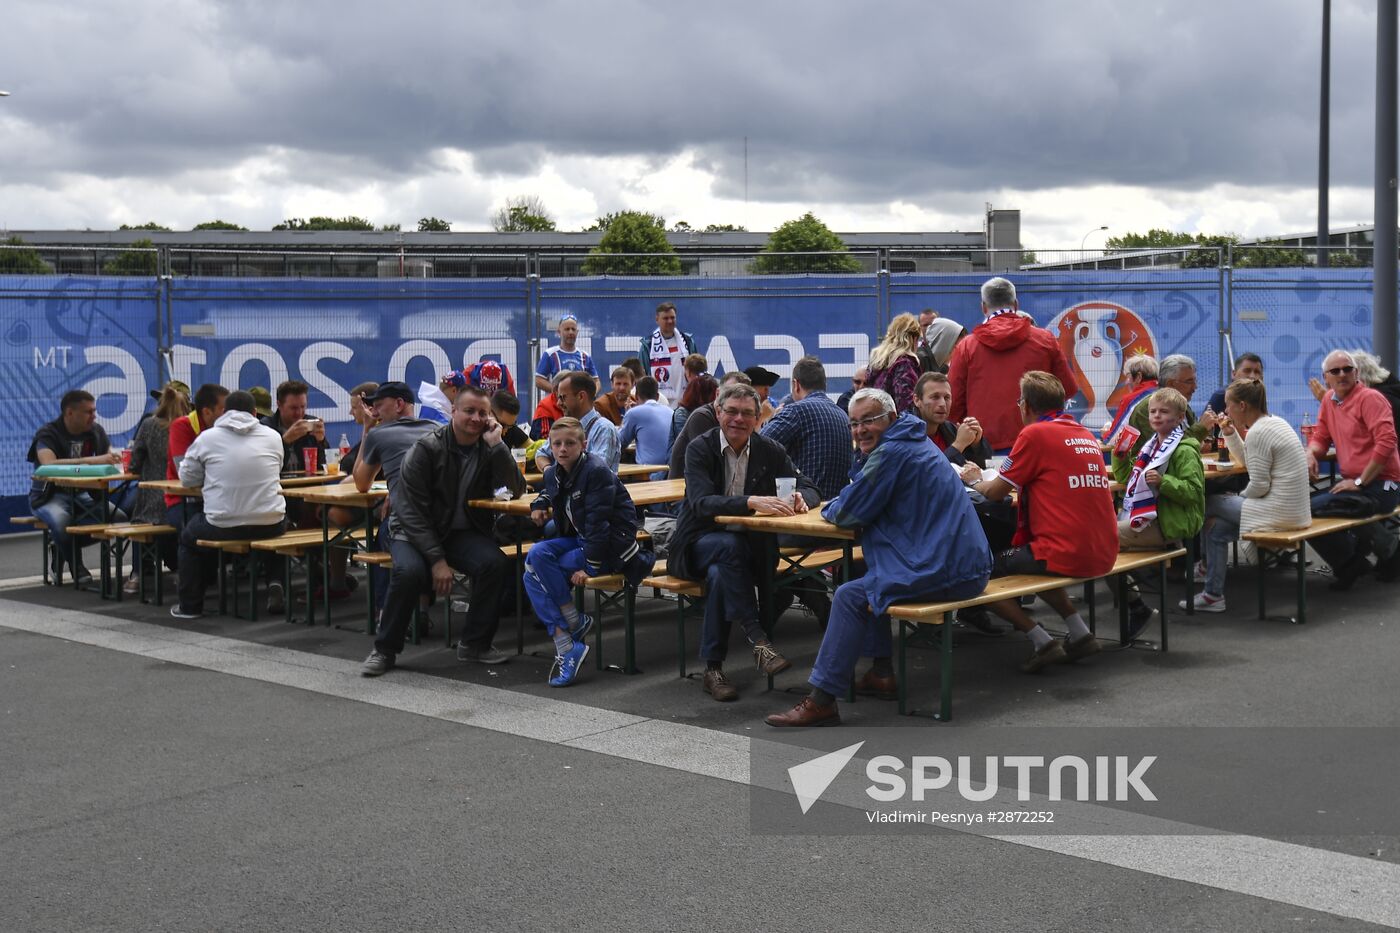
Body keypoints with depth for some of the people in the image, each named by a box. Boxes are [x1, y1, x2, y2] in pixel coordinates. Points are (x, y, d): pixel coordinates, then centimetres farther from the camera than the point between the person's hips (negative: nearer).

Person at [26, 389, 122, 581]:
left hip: (81, 495, 6)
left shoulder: (95, 431, 5)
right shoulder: (48, 434, -15)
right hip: (50, 496, -6)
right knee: (61, 521, -39)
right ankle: (76, 566, -7)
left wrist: (116, 459, -27)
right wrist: (91, 460, -42)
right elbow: (49, 464, -34)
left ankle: (62, 550, 3)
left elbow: (111, 457, 0)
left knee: (120, 518, -18)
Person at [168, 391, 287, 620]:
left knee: (189, 534, 29)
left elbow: (187, 478, 11)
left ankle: (189, 605, 28)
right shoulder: (273, 436, 5)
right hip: (271, 525, 1)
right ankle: (274, 581, 18)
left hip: (223, 526, -1)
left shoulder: (207, 438, 0)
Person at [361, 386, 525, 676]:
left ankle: (475, 644, -9)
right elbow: (412, 511, -15)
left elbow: (516, 489, -13)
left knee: (493, 562, -27)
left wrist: (496, 444, -21)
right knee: (409, 571, -33)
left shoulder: (489, 449, 0)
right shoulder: (426, 448, -12)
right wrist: (437, 559, -22)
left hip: (464, 531, 3)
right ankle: (385, 650, -12)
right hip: (415, 531, -3)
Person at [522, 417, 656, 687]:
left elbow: (598, 523, -21)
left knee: (538, 570, -22)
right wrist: (539, 503, 12)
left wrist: (590, 566, -23)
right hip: (577, 540, 8)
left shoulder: (597, 472, -18)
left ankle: (575, 622, -3)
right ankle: (566, 647, -20)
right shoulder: (553, 474, 6)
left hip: (611, 547, -8)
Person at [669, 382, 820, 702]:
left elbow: (810, 489, 3)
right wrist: (752, 502, -39)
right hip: (698, 544, -2)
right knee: (729, 546, -37)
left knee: (720, 574, -34)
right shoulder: (700, 448, -8)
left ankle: (713, 668, -26)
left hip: (744, 546, 2)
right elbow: (701, 503, -24)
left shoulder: (769, 451, 2)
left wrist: (800, 499, -23)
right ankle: (757, 639, -38)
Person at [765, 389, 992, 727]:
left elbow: (849, 514, -12)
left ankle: (821, 701, -9)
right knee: (869, 577, 24)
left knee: (850, 597, -9)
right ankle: (881, 672, 24)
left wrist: (830, 509, 9)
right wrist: (843, 507, 7)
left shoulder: (891, 452, -14)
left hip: (944, 571, -10)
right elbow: (871, 511, 25)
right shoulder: (914, 444, 19)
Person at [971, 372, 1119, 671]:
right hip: (1103, 556, 8)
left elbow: (995, 492, -3)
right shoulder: (1086, 435, 13)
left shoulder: (1035, 434, -8)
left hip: (1067, 556, -8)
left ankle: (1042, 643, -3)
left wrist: (975, 481, 16)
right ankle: (1079, 633, 20)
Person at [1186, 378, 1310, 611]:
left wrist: (1239, 497, 1)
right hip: (1293, 510, 9)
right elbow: (1248, 462, 21)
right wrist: (1230, 434, 11)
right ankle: (1213, 593, 14)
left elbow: (1259, 485, -18)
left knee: (1209, 504, 5)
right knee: (1217, 526, 13)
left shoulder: (1257, 432, -18)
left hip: (1278, 513, -9)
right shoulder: (1275, 422, 12)